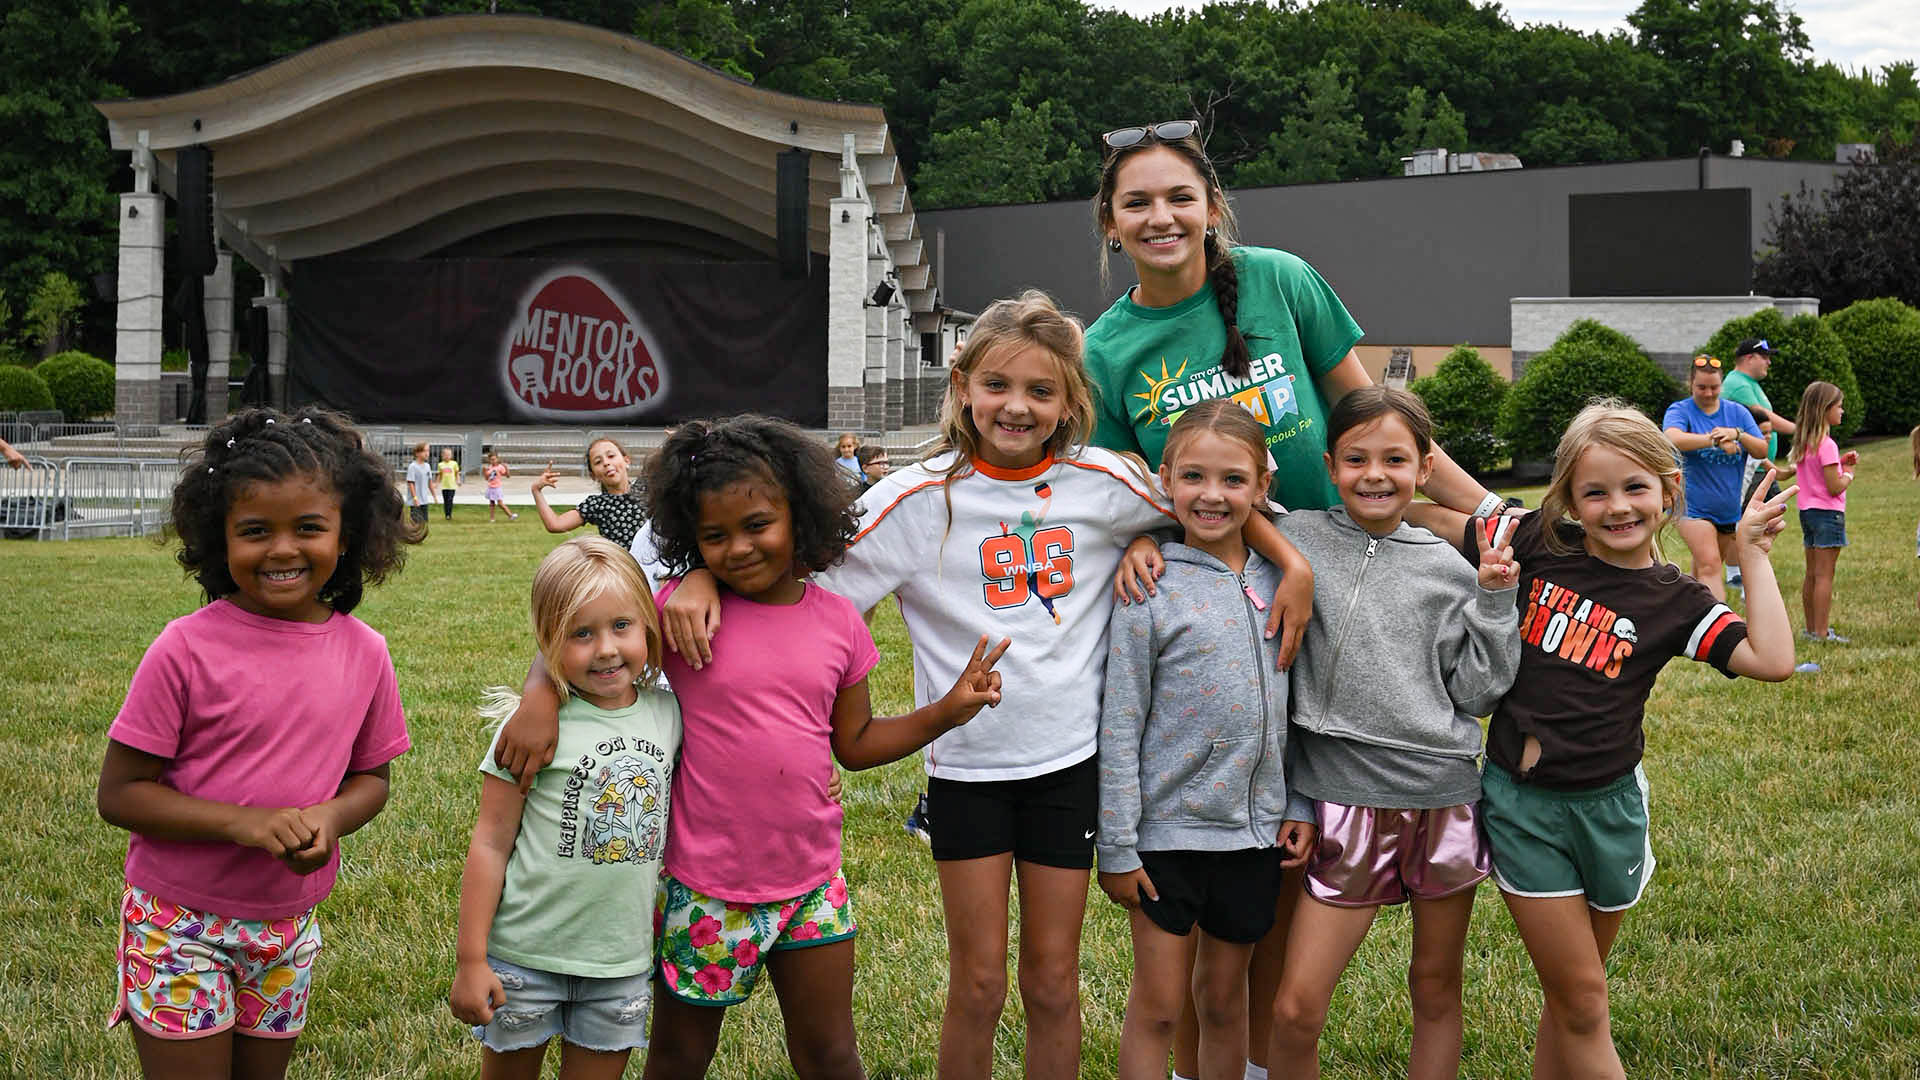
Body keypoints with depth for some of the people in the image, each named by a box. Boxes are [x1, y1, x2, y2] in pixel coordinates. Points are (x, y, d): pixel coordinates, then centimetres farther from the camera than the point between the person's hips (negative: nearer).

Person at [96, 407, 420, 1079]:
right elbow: (119, 792, -12)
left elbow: (371, 776, 8)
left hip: (289, 928, 4)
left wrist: (329, 818, -15)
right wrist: (242, 823, -25)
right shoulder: (187, 649, -15)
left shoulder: (363, 653, -4)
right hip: (180, 924, -4)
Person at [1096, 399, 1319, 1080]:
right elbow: (1120, 727, -9)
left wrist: (1298, 806, 8)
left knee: (1224, 1000, 15)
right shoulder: (1151, 590, -10)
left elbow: (1291, 707, 12)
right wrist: (1116, 846, -10)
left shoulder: (1276, 581, 4)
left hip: (1255, 829, 4)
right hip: (1167, 829, -4)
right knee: (1157, 1007, 4)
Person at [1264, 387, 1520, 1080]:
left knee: (1437, 990, 14)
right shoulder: (1300, 538, -1)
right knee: (1295, 1009, -6)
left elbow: (1476, 692, 3)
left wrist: (1493, 597, -4)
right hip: (1347, 798, -2)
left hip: (1444, 795, 2)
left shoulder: (1448, 570, 3)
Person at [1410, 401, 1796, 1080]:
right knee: (1582, 1001, 3)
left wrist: (1753, 554, -11)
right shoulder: (1539, 548, -3)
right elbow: (1435, 519, 5)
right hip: (1520, 800, -1)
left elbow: (1773, 660, -16)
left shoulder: (1676, 602, -3)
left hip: (1607, 805, 1)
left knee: (1573, 996, 16)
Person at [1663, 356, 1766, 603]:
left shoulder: (1737, 412, 8)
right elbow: (1673, 438, -27)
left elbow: (1762, 450, 1)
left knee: (1704, 571, 14)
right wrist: (1716, 440, -31)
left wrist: (1737, 434, -18)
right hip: (1694, 506, -5)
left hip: (1730, 507, 5)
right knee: (1709, 565, -19)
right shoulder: (1680, 410, -4)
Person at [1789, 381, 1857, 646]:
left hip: (1807, 511, 9)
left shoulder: (1803, 443, 9)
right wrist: (1849, 473, 0)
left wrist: (1839, 462, 10)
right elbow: (1835, 487, -18)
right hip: (1827, 513, -9)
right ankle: (1821, 632, -5)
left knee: (1812, 574, 14)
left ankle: (1810, 628, 20)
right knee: (1824, 575, -6)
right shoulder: (1826, 444, -17)